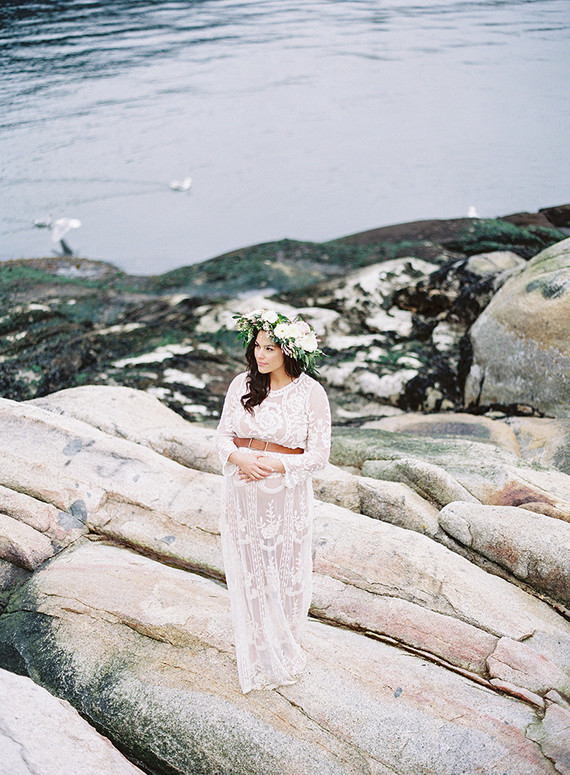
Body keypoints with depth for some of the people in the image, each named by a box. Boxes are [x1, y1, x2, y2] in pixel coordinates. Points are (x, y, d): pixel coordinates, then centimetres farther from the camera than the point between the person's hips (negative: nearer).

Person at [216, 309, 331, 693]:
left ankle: (285, 645, 39)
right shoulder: (242, 384, -1)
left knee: (284, 574, 10)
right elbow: (224, 434, 5)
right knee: (248, 575, 12)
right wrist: (239, 458, -17)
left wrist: (273, 465, -19)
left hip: (286, 494, -3)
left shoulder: (311, 393, -11)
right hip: (242, 492, 3)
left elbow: (319, 454, -9)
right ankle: (261, 659, 34)